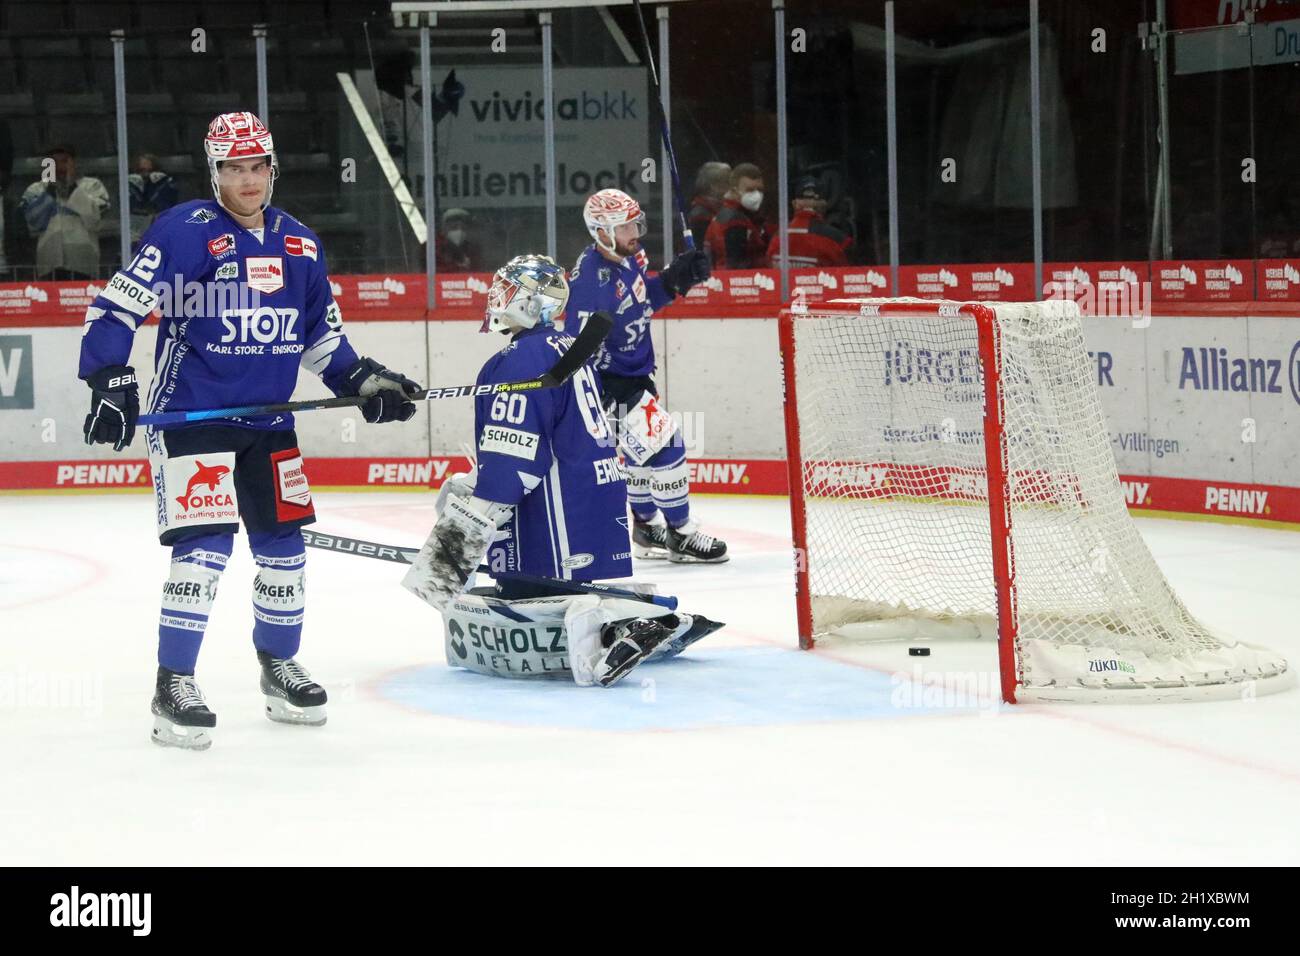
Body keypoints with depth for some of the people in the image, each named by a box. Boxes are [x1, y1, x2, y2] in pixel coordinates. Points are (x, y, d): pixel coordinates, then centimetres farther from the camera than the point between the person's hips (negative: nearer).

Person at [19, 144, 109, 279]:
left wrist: (72, 187, -3)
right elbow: (34, 222, 1)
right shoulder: (36, 190, 16)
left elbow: (93, 217, -4)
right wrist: (50, 191, 0)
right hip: (50, 264, 1)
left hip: (82, 263, -1)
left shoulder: (91, 185, 12)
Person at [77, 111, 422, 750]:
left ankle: (278, 668, 31)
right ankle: (173, 687, -7)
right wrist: (110, 383, -23)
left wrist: (363, 381, 11)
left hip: (268, 418, 7)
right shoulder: (185, 232, -12)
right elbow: (114, 308, -15)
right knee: (205, 545, -15)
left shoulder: (299, 246, 8)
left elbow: (320, 333, 21)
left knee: (283, 543, 11)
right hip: (190, 414, -7)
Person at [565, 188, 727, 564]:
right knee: (664, 444, -12)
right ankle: (680, 534, -1)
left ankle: (647, 526, 37)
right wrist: (609, 391, -30)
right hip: (609, 381, -10)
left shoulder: (629, 257, -1)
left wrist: (674, 278, 0)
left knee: (641, 446, 22)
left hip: (636, 373, 10)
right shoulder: (591, 279, -28)